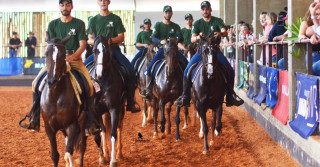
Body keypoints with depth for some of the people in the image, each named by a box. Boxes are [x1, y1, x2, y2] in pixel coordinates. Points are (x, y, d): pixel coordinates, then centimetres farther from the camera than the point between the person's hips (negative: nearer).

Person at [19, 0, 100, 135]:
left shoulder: (79, 24, 4)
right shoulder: (53, 25, 10)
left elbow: (82, 45, -3)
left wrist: (72, 57, -21)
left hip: (75, 58, -2)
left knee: (90, 84, -25)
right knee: (36, 82, -14)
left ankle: (90, 123, -16)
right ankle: (35, 120, -5)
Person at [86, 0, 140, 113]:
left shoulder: (116, 19, 10)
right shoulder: (93, 20, 13)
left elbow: (121, 37, 3)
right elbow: (89, 40, 9)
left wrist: (110, 40, -16)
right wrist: (95, 41, -14)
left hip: (114, 49, -1)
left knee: (130, 69, -23)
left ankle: (130, 102, -16)